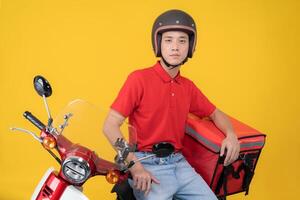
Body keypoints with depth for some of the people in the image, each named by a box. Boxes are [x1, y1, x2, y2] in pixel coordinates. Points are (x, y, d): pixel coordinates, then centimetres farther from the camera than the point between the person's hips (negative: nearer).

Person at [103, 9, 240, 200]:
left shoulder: (188, 87, 10)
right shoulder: (139, 79, -7)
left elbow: (215, 113, 24)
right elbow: (110, 126, -11)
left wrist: (230, 134, 2)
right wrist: (135, 167, -19)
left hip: (179, 163, 5)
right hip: (147, 165, -5)